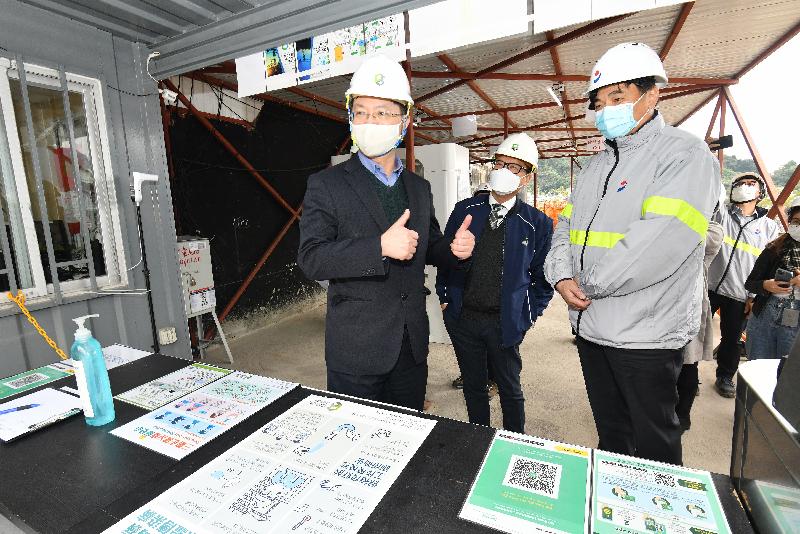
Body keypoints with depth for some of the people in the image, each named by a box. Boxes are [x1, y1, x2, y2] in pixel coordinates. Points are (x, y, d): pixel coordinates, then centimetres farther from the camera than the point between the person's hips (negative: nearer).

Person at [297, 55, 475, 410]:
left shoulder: (419, 187, 8)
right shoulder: (326, 185, -8)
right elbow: (310, 259, -17)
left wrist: (454, 249, -6)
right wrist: (380, 246, -28)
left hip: (412, 347, 5)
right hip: (356, 350, -4)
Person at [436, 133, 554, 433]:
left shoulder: (538, 224, -5)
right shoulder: (464, 210, 0)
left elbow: (542, 276, 3)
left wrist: (529, 314, -2)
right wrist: (444, 297, 4)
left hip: (505, 323, -2)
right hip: (462, 318, 2)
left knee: (510, 389, 16)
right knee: (473, 386, 19)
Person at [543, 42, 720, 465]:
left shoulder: (684, 154, -9)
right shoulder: (597, 164, 14)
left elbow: (661, 242, -23)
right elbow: (567, 227, 10)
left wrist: (588, 283, -15)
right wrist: (562, 277, -8)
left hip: (645, 335, -6)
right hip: (590, 326, 7)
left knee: (653, 444, 13)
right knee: (611, 434, 23)